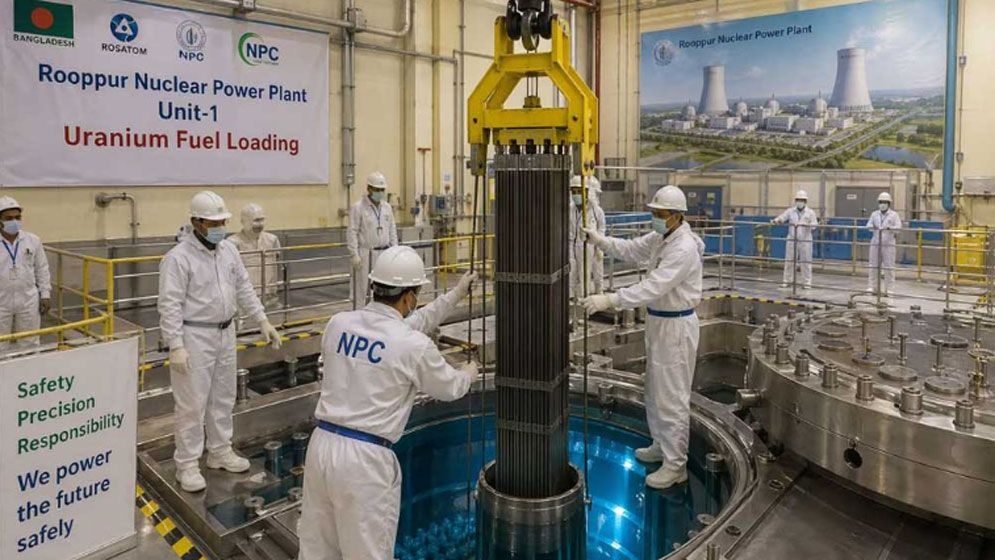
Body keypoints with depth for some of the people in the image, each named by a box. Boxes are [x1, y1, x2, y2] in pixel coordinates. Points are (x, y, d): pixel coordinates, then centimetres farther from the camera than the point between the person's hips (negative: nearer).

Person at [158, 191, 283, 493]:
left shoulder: (228, 251, 6)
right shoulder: (179, 257, -15)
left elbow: (244, 289, 12)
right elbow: (170, 305, -17)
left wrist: (263, 321, 7)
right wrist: (176, 347, -21)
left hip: (225, 333, 7)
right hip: (194, 337, -7)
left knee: (223, 397, 17)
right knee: (192, 403, 1)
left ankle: (220, 452, 32)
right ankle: (187, 464, 14)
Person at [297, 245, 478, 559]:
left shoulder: (338, 324, 2)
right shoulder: (414, 345, -11)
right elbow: (448, 389, 6)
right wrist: (468, 374, 29)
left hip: (321, 444, 6)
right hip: (364, 457, -6)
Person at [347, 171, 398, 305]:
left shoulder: (387, 207, 10)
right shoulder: (358, 207, -7)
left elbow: (392, 230, 14)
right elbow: (352, 233, -9)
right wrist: (354, 255, -15)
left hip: (384, 254, 5)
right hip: (366, 254, -5)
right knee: (362, 288, -1)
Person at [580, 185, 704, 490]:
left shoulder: (684, 248, -25)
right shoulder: (660, 237, 6)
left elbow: (653, 288, -32)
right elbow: (630, 250, 11)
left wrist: (610, 300, -37)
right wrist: (600, 239, -6)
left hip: (676, 327, -10)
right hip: (658, 322, 10)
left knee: (672, 397, -2)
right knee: (655, 390, 22)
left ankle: (676, 465, 11)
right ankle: (662, 445, 39)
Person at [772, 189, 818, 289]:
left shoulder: (810, 212, 3)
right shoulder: (790, 211, 7)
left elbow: (814, 224, -9)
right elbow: (782, 217, -7)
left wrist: (806, 224, -29)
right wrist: (776, 220, -30)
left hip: (805, 241, -1)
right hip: (792, 240, 2)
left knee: (805, 262, 1)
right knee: (789, 261, 5)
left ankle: (806, 282, 8)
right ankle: (787, 280, 14)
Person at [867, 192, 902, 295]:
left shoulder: (894, 215, 3)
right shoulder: (874, 214, 12)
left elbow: (898, 227, -7)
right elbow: (868, 225, 4)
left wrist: (889, 228, -26)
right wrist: (872, 227, -19)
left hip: (888, 244, -3)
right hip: (875, 243, 3)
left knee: (888, 267, -2)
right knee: (873, 266, 3)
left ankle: (888, 289, 3)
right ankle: (872, 287, 9)